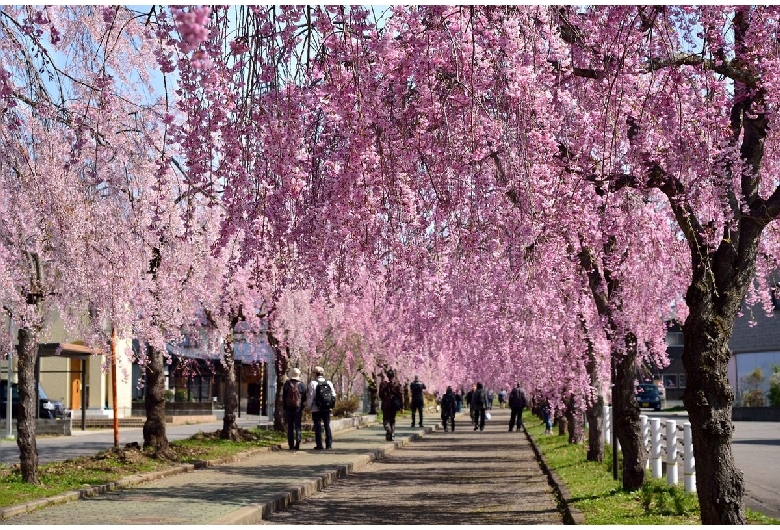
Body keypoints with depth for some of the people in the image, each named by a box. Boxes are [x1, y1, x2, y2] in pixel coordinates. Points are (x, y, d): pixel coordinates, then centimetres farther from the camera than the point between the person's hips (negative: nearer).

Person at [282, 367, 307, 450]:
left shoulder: (287, 384, -3)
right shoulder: (302, 385, -3)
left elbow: (283, 397, 2)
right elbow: (304, 398, 2)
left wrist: (285, 407, 12)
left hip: (288, 408, 0)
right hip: (298, 408, 0)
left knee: (290, 427, 6)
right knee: (298, 426, 4)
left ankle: (291, 444, 3)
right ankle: (297, 444, -5)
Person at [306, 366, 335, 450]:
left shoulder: (313, 383, -8)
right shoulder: (329, 383, 5)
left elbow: (310, 397, -8)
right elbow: (333, 395, 6)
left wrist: (308, 407, 3)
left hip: (316, 409, -4)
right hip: (327, 408, 4)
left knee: (318, 426, 2)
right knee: (327, 426, 11)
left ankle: (319, 445, 0)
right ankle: (329, 444, 10)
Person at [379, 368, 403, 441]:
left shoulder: (383, 384, -5)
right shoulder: (397, 384, -4)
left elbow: (380, 395, 3)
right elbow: (401, 396, -4)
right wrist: (401, 407, 0)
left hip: (386, 405, -2)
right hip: (394, 405, 2)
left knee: (386, 420, 3)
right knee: (392, 420, 16)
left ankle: (388, 431, -23)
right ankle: (392, 435, 15)